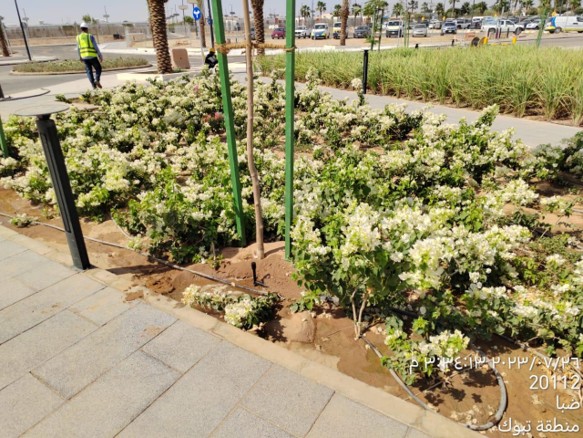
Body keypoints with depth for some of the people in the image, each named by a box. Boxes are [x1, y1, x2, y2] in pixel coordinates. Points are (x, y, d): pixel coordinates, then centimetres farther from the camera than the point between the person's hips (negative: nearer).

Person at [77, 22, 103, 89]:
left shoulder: (78, 37, 6)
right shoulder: (90, 36, -6)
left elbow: (78, 48, 14)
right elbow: (96, 47, -8)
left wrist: (80, 56, 27)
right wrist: (100, 56, -1)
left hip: (84, 57, 3)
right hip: (92, 56, -3)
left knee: (89, 71, 9)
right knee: (98, 69, 11)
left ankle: (93, 85, -1)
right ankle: (96, 80, -14)